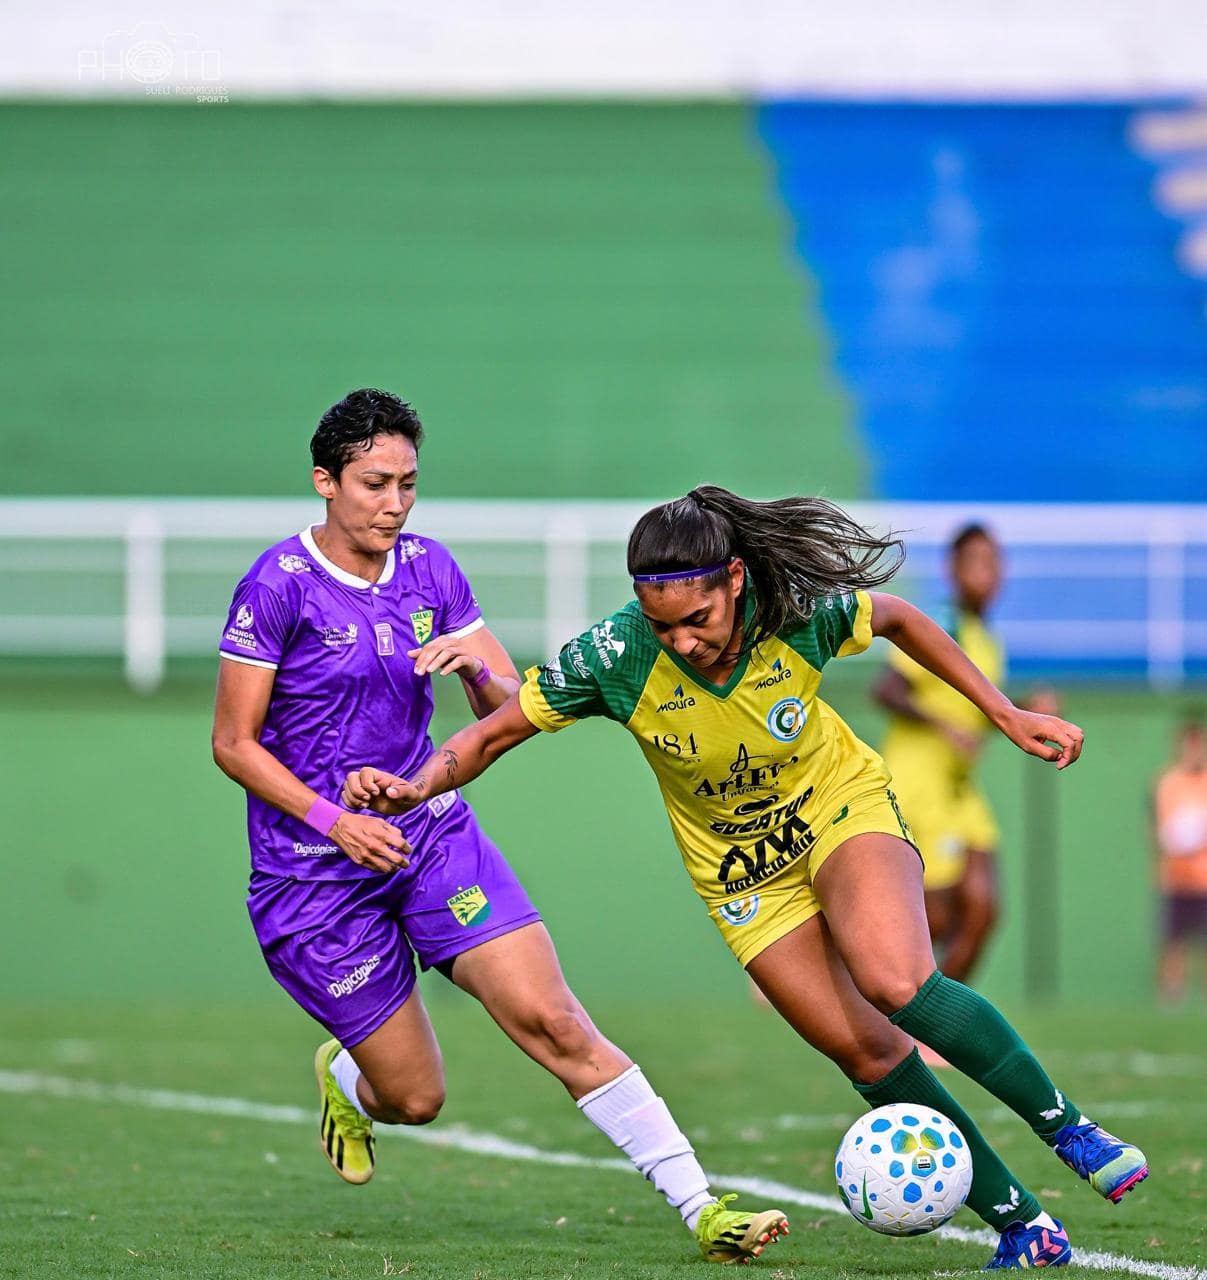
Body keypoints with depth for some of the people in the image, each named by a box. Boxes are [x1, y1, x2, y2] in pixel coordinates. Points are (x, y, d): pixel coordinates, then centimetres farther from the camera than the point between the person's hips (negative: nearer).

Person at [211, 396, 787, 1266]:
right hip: (314, 874, -4)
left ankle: (700, 1209, -15)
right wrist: (334, 821, -21)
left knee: (552, 1020, -13)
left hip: (434, 837, 4)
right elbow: (234, 744, -10)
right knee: (415, 1098, 1)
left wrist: (480, 665, -17)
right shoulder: (281, 584, -13)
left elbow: (509, 710, 6)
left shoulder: (430, 569, 3)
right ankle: (342, 1076, 39)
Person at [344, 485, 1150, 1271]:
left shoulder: (803, 611, -25)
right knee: (869, 1053, -7)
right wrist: (419, 785, -32)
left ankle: (1066, 1128, -10)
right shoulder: (613, 658, -26)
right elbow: (494, 733, -13)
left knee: (896, 983, -29)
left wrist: (1005, 714, 2)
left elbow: (895, 618, -2)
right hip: (742, 874, 1)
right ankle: (1023, 1228, 5)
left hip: (843, 809, -1)